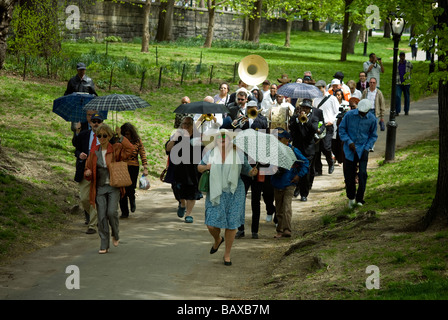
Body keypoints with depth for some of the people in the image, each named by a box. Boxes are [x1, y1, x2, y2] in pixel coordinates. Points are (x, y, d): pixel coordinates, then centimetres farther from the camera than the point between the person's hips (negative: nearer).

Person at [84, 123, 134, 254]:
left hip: (113, 187, -3)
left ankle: (115, 235, 11)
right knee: (102, 216, -3)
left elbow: (130, 148, -17)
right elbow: (88, 168, 16)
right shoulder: (94, 153, 9)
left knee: (112, 212, -18)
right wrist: (87, 173, -7)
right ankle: (104, 245, 5)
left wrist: (120, 137, -12)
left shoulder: (116, 149, 1)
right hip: (99, 188, 3)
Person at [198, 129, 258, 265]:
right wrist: (206, 167, -6)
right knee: (211, 224, -5)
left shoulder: (238, 154, 0)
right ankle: (217, 240, 31)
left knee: (231, 225, 0)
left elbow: (247, 170, 8)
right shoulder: (211, 154, 5)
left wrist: (253, 172, -15)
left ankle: (227, 254, 17)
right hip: (215, 193, 1)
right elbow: (199, 167, 16)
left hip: (233, 193, -1)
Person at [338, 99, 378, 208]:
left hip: (363, 149, 0)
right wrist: (349, 142, -10)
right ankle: (351, 197, 25)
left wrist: (367, 147, -6)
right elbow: (341, 129, 1)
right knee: (349, 175, 5)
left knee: (362, 173, -11)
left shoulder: (372, 119, -4)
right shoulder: (349, 115, -8)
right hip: (350, 149, 0)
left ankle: (359, 199, -2)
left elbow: (373, 136, 7)